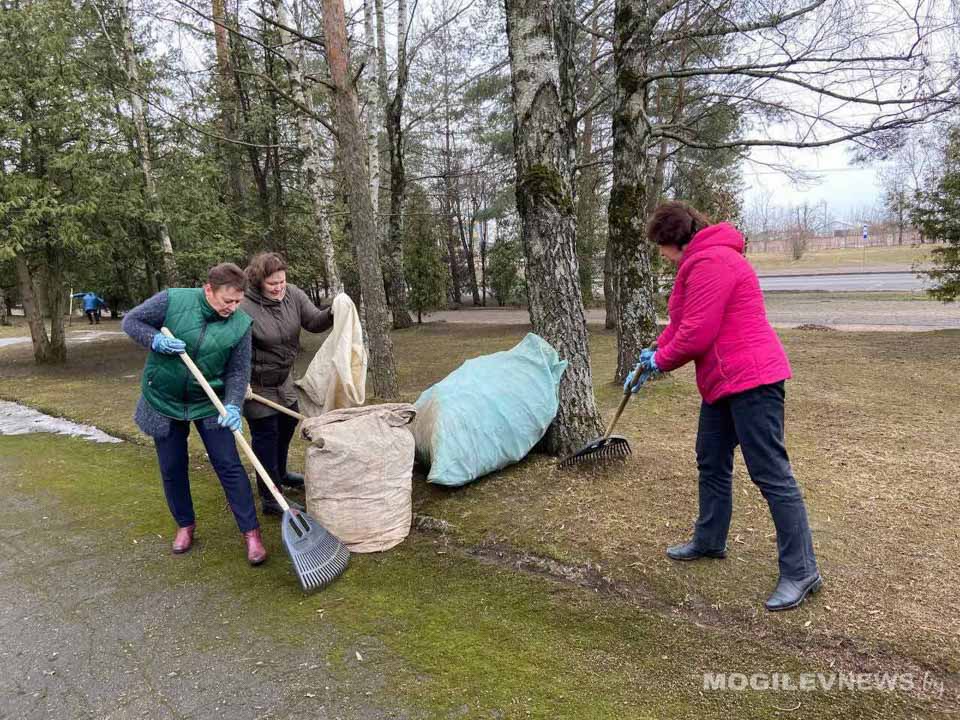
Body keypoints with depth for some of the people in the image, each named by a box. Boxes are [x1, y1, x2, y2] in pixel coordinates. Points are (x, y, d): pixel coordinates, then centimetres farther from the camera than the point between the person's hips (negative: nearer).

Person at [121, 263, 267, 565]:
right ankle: (185, 524, 31)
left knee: (229, 466, -4)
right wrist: (156, 340, -23)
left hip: (210, 404, 0)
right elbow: (131, 321, -4)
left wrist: (233, 405, -24)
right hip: (164, 401, 1)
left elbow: (238, 371, -9)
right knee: (172, 468, 11)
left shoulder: (241, 324, -12)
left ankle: (251, 531, 4)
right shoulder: (173, 300, -15)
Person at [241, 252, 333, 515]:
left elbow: (314, 322, -6)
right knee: (266, 434, -3)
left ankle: (280, 473, 46)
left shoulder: (293, 294, -8)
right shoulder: (244, 307, -27)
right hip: (256, 383, -7)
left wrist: (331, 314, -26)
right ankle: (269, 499, 6)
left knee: (288, 423, 21)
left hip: (283, 378, 7)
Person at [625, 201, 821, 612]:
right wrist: (653, 355, 12)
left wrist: (660, 361, -6)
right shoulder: (700, 262, 17)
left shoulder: (710, 262, -19)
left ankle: (801, 571, 5)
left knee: (771, 474, -5)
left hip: (751, 381, -11)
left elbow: (696, 334, -22)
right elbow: (681, 324, 21)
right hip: (724, 382, 11)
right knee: (711, 463, 19)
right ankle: (709, 542, 34)